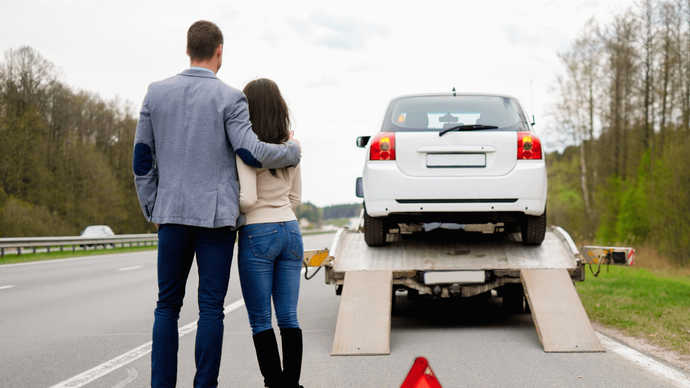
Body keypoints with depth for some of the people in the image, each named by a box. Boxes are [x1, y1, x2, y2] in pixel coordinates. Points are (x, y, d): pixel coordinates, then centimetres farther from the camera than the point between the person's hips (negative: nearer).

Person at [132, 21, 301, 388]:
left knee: (167, 305, 10)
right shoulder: (229, 98, -5)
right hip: (216, 214, -3)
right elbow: (250, 152, -12)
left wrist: (152, 210, 16)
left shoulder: (156, 93, 7)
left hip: (171, 213, 3)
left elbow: (142, 158, 9)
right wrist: (293, 150, 6)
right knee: (211, 307, 1)